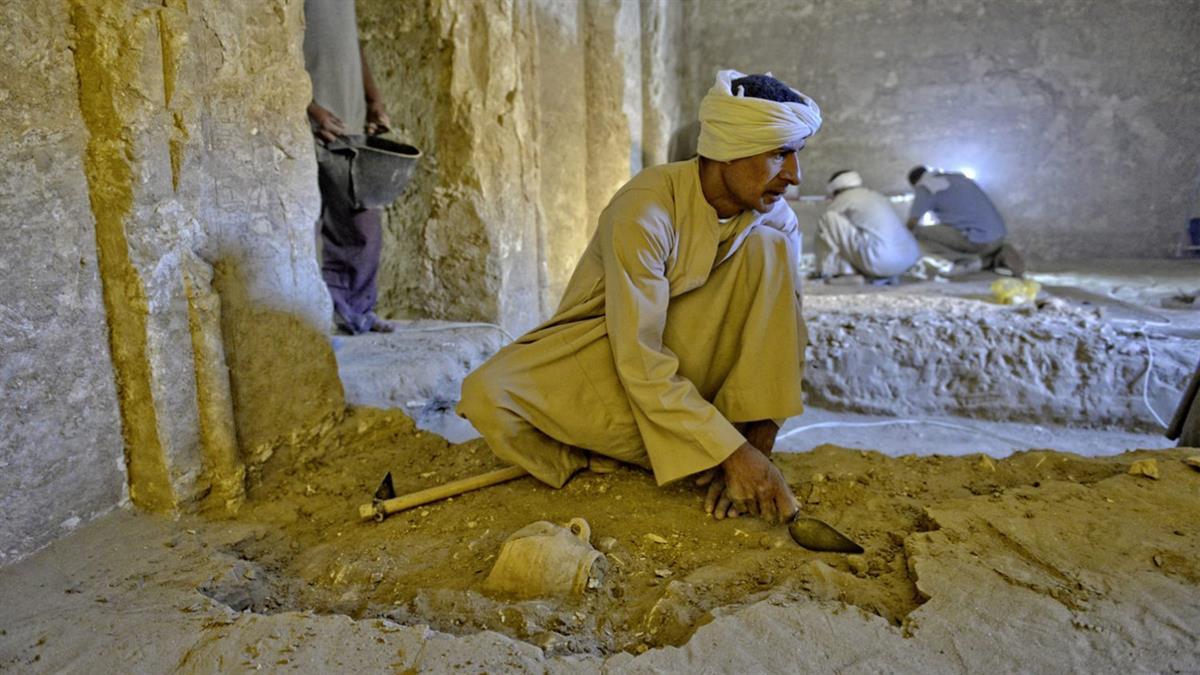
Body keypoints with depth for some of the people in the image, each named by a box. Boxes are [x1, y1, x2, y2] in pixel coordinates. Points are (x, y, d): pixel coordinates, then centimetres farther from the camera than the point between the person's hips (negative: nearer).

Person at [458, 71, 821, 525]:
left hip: (690, 359, 4)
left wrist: (760, 433, -21)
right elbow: (639, 364, -30)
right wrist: (731, 452, -31)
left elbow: (784, 334, -7)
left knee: (769, 247, -20)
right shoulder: (645, 210, -27)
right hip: (607, 357, -3)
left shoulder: (775, 218, -9)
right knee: (486, 396, -31)